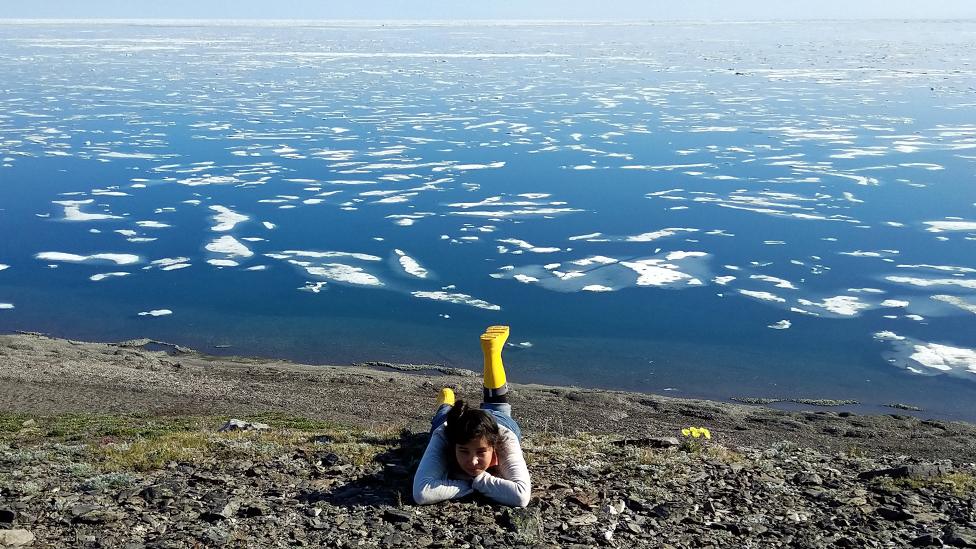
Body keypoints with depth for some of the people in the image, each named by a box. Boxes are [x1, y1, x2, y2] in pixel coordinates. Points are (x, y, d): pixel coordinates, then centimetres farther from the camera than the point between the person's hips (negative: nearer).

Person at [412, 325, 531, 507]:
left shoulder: (505, 438, -51)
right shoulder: (443, 437, -50)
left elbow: (522, 496, -62)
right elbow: (421, 493, -62)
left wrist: (480, 479, -59)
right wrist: (470, 484, -57)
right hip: (454, 424, -1)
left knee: (497, 408, 38)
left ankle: (493, 351, 54)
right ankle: (446, 405, 68)